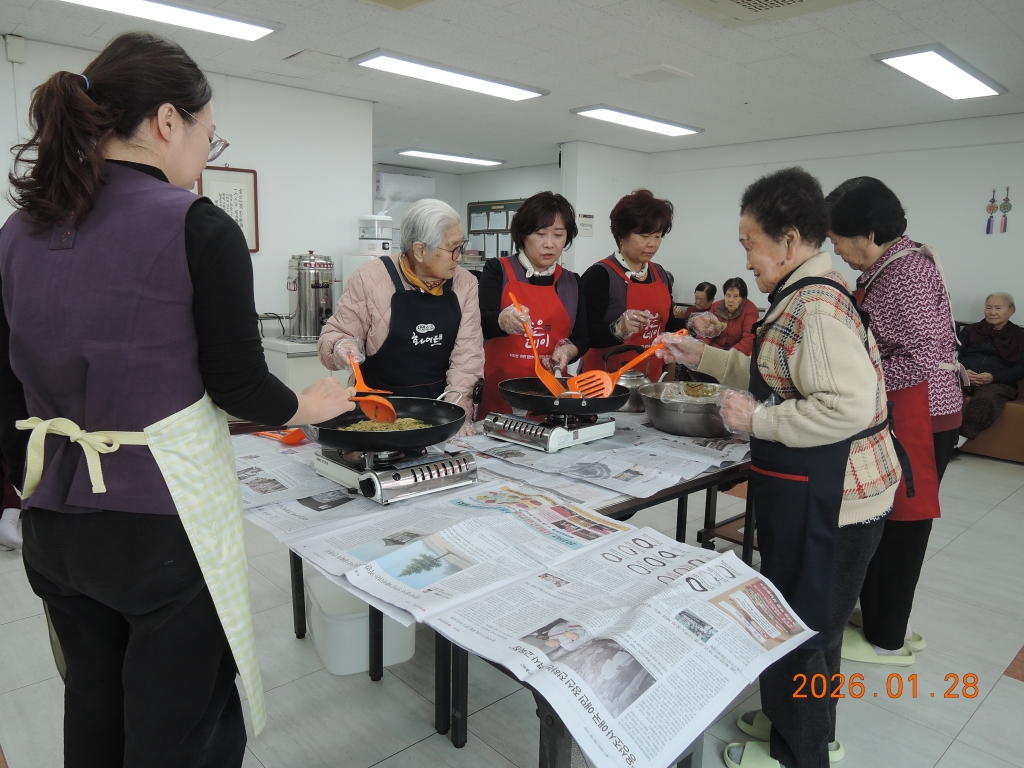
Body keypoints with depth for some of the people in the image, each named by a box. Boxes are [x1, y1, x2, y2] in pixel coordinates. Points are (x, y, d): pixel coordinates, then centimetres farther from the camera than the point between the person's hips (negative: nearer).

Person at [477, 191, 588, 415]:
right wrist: (502, 320, -35)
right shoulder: (497, 271, -2)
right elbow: (481, 324, -13)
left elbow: (582, 338, 10)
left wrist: (568, 351, -12)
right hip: (499, 391, -3)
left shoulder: (572, 282, 9)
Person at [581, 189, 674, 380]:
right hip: (607, 380, -6)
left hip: (650, 378, 6)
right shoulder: (600, 275, -12)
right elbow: (586, 335, -18)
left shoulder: (660, 274, 8)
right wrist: (618, 329, -33)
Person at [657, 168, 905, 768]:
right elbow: (777, 376, 20)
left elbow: (850, 405, -31)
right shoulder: (811, 294, 10)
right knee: (814, 621, 24)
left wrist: (757, 420, -22)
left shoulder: (815, 306, -23)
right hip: (815, 493, 10)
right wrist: (701, 355, 16)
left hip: (827, 502, -10)